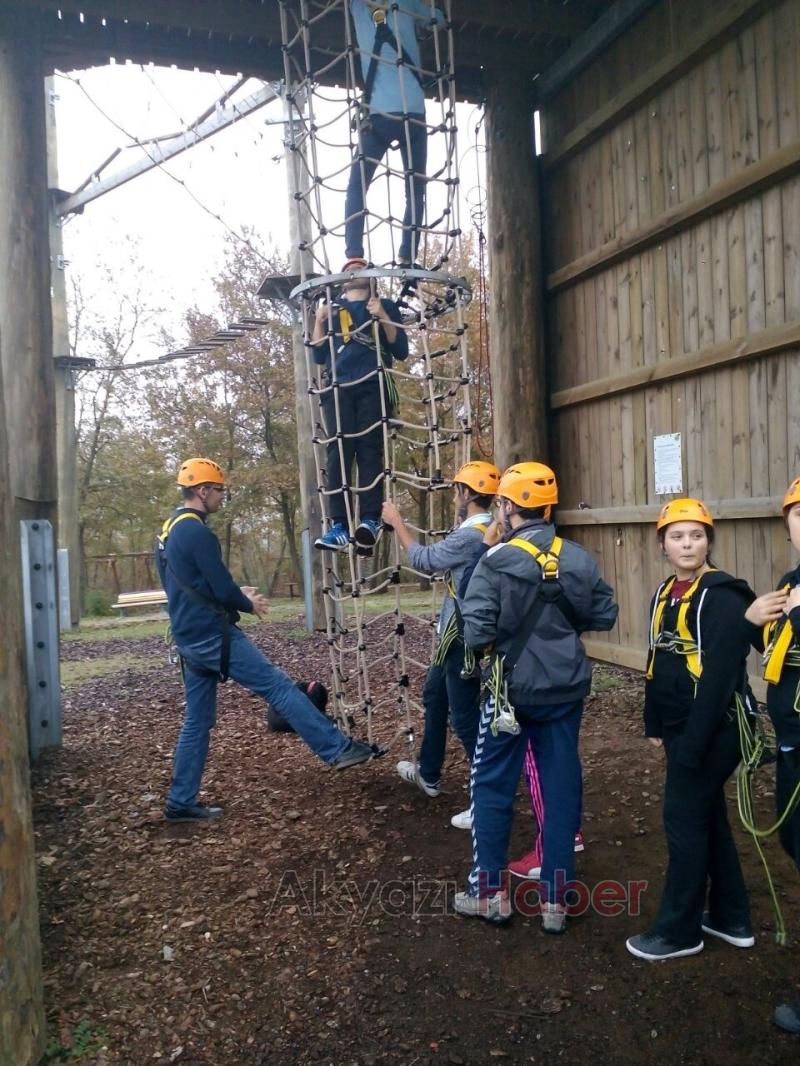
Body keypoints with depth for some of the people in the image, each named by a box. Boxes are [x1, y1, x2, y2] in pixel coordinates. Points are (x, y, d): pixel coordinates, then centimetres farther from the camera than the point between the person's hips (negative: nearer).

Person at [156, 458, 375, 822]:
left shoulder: (169, 531, 15)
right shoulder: (196, 532, -17)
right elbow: (222, 590, -19)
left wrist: (239, 593, 14)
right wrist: (249, 605, 1)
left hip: (190, 638, 10)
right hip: (213, 636, -10)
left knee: (197, 722, 14)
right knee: (280, 687, -6)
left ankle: (181, 802, 20)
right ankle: (338, 748, -2)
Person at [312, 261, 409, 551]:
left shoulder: (384, 305, 19)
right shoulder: (330, 310, 26)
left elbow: (401, 350, 7)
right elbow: (318, 356, 17)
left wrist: (383, 317, -4)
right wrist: (319, 321, 5)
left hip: (372, 385, -2)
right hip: (338, 388, 2)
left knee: (369, 449, -14)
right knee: (338, 452, -12)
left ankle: (370, 521, -21)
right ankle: (339, 527, -18)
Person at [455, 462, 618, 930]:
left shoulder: (497, 563, -16)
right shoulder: (579, 559, -2)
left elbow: (477, 634, -20)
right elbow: (605, 615, 5)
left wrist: (500, 636, 1)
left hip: (512, 689, -4)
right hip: (566, 689, 4)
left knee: (493, 787, 12)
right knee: (562, 788, 12)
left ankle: (488, 892, 23)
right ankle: (556, 899, 21)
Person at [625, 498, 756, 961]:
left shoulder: (722, 595, -16)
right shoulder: (666, 593, 10)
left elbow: (720, 675, -22)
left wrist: (693, 743, -23)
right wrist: (656, 725, 12)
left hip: (712, 730, -9)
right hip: (681, 728, 9)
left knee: (684, 821, 0)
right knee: (707, 817, 17)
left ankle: (679, 930, 16)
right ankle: (731, 918, 33)